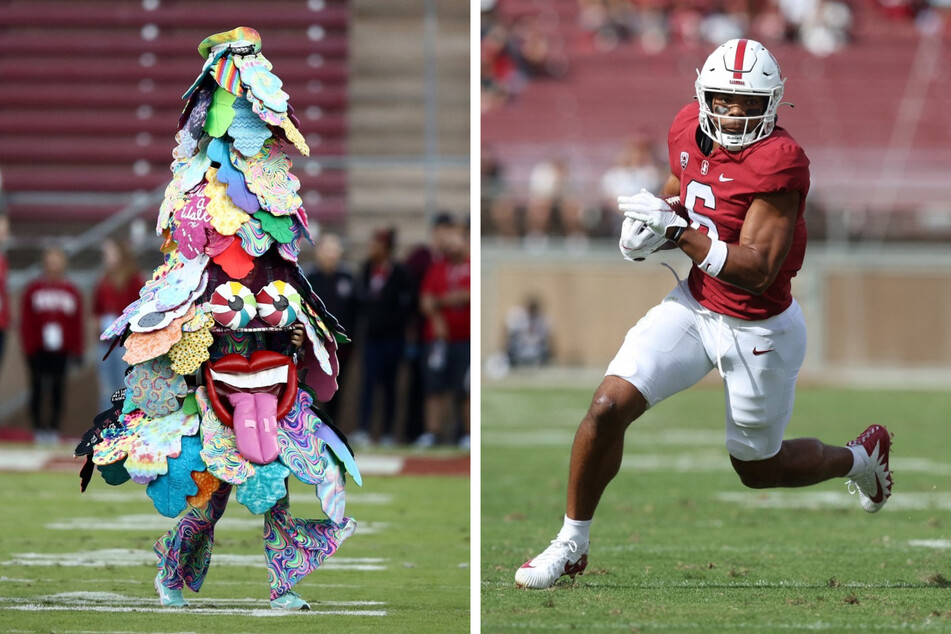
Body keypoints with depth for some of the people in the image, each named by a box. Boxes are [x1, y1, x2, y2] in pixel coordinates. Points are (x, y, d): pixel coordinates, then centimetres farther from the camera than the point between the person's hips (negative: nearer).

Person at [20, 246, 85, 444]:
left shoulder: (71, 292, 6)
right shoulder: (33, 290, 2)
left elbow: (77, 324, 7)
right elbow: (25, 322, 1)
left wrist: (77, 350, 5)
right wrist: (28, 347, -4)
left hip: (61, 351, 1)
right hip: (38, 351, -1)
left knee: (57, 390, 2)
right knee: (38, 389, 0)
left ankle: (54, 429, 8)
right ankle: (38, 429, 5)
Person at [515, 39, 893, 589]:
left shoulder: (779, 162, -27)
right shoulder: (690, 129, -5)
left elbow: (757, 270, -30)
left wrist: (678, 233, -37)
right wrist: (649, 225, -3)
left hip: (758, 332, -5)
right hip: (695, 305, 5)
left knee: (758, 469, 15)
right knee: (608, 408, -11)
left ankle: (862, 457, 45)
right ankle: (571, 544, 6)